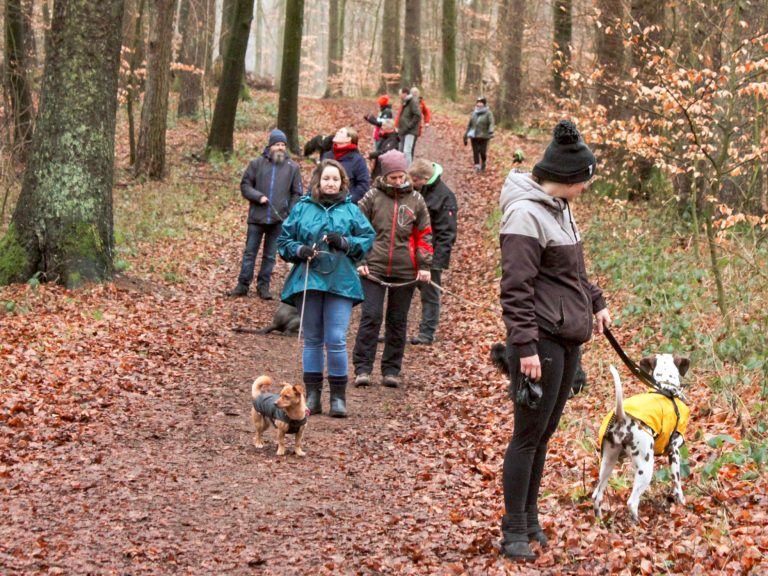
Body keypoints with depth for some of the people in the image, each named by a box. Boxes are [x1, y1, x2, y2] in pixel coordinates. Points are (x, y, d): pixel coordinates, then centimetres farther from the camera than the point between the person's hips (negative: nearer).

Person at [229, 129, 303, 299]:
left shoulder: (292, 167, 4)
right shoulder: (256, 164, 2)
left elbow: (297, 193, 7)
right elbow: (245, 185, 4)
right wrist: (258, 197, -13)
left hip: (279, 220, 1)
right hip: (257, 217, -1)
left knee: (270, 255, 8)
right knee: (250, 253, 5)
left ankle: (263, 286, 17)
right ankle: (243, 285, 11)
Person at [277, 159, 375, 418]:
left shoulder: (351, 210, 6)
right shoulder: (302, 209, 7)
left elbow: (368, 238, 6)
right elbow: (284, 240, 10)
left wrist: (345, 242, -11)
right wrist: (299, 250, -10)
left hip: (340, 282, -1)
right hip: (308, 280, 1)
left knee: (336, 340, -7)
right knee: (312, 340, 8)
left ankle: (338, 396, 3)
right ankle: (312, 395, 16)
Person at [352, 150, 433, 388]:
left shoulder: (416, 200, 6)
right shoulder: (372, 197, 1)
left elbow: (424, 234, 10)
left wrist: (424, 265, 2)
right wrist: (360, 261, -4)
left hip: (405, 272, 2)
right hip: (374, 269, -2)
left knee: (398, 322, 8)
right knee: (371, 317, -7)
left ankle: (391, 370, 15)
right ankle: (362, 368, -3)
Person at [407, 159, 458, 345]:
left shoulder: (444, 197, -16)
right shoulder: (414, 191, 3)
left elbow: (447, 233, -16)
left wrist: (438, 261, -20)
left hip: (431, 253, -7)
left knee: (429, 293, 2)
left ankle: (427, 332, 8)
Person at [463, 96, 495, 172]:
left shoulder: (488, 113, -1)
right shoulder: (473, 114, 14)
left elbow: (491, 123, -15)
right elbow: (469, 125, 21)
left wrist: (491, 130, -35)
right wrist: (466, 136, 20)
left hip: (483, 137, -4)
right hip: (474, 137, 4)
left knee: (482, 152, -7)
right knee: (475, 152, -4)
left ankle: (483, 163, 22)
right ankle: (477, 167, 1)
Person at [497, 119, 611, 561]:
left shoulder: (559, 207, 12)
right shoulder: (526, 214, -16)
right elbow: (516, 288, -20)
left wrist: (596, 301, 22)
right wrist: (526, 346, -23)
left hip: (568, 340, 9)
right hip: (541, 341, -9)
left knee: (544, 434, 14)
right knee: (529, 435, -3)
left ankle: (530, 517, 23)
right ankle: (514, 531, 4)